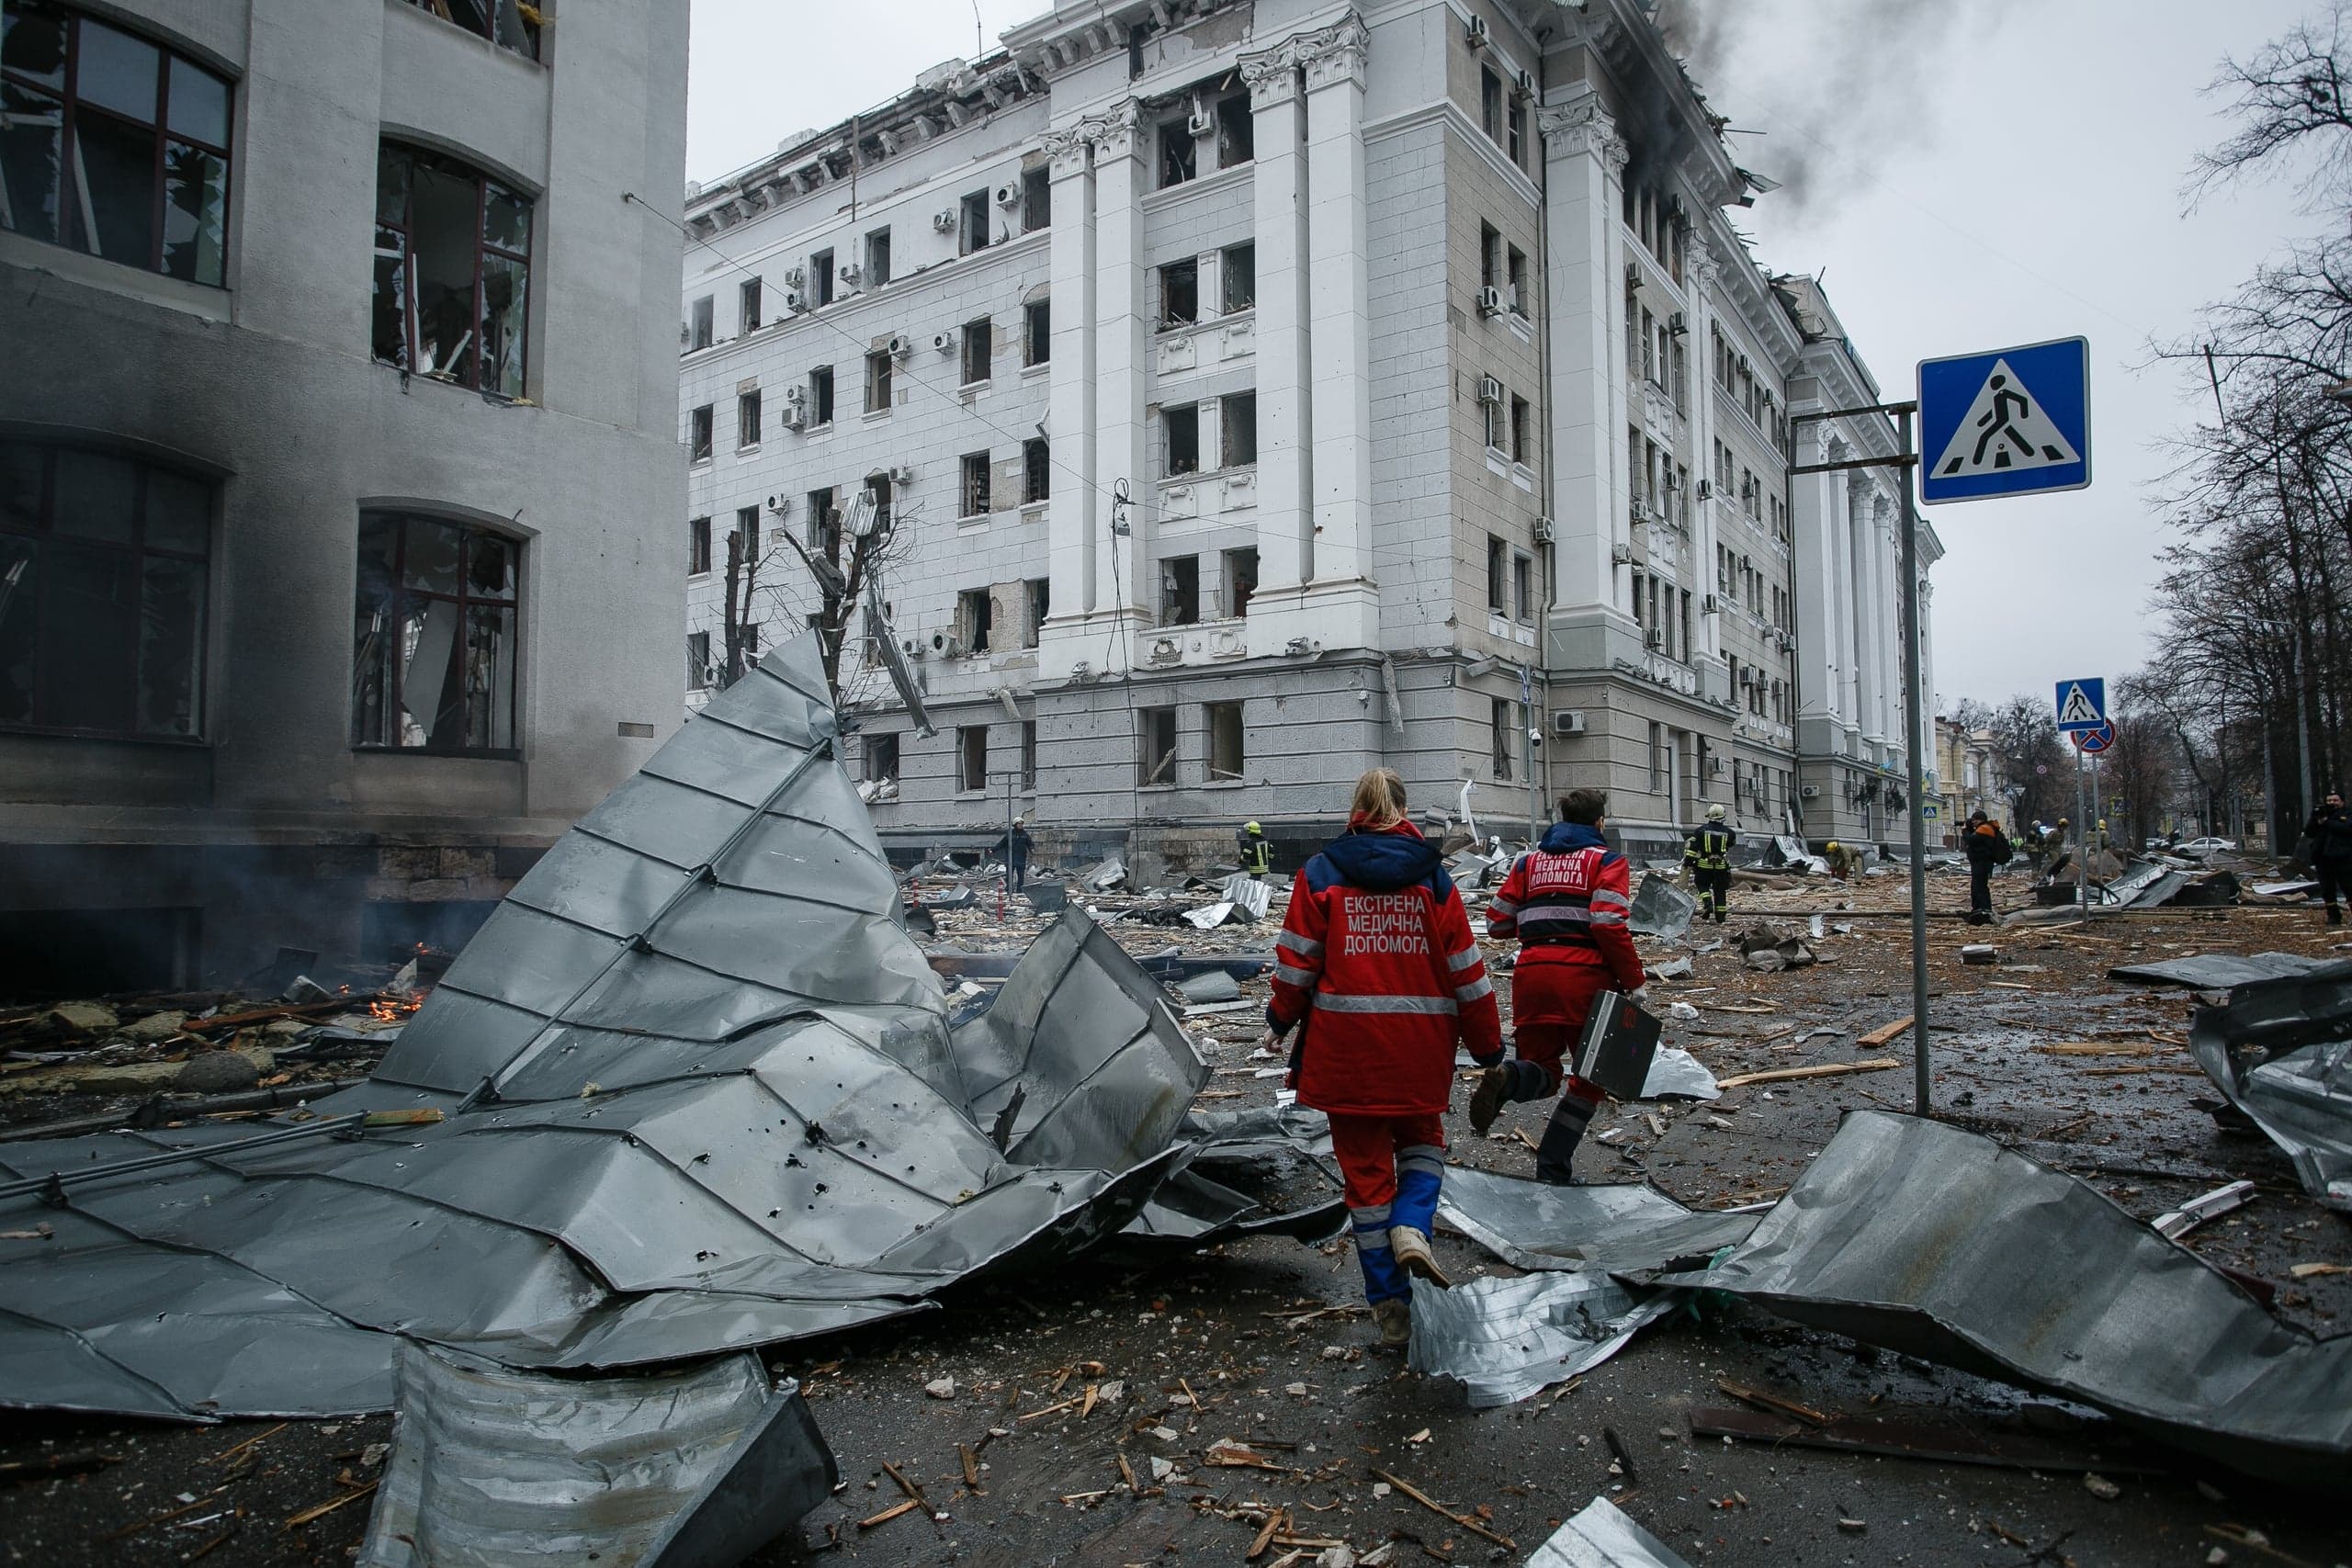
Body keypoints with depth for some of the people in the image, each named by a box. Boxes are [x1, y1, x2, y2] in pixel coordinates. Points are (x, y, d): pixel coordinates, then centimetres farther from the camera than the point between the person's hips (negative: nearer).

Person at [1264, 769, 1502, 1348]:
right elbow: (1467, 972, 2)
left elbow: (1296, 962, -3)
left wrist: (1279, 1022, 14)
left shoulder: (1320, 874, -3)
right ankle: (1411, 1227, -2)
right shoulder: (1433, 877, 1)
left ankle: (1391, 1307, 15)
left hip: (1346, 1048, -1)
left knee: (1365, 1162, 11)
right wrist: (1488, 1048, 11)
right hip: (1420, 1047, 1)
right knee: (1422, 1137, 25)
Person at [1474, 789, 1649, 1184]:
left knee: (1542, 1067, 15)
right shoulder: (1607, 861, 4)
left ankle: (1507, 1078, -21)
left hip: (1532, 974, 4)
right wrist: (1634, 981, -4)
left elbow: (1497, 924, 15)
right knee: (1590, 1075, 14)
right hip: (1585, 976, -3)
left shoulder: (1530, 861, 17)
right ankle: (1552, 1170, 9)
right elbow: (1608, 925, -11)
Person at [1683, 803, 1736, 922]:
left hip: (1704, 865, -2)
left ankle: (1707, 903, -11)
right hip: (1722, 867, 2)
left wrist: (1687, 862, 0)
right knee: (1720, 891, 11)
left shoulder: (1700, 831, -5)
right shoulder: (1728, 833, 0)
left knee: (1702, 885, 16)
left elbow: (1692, 848, -5)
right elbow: (1732, 842, 19)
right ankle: (1719, 918, 13)